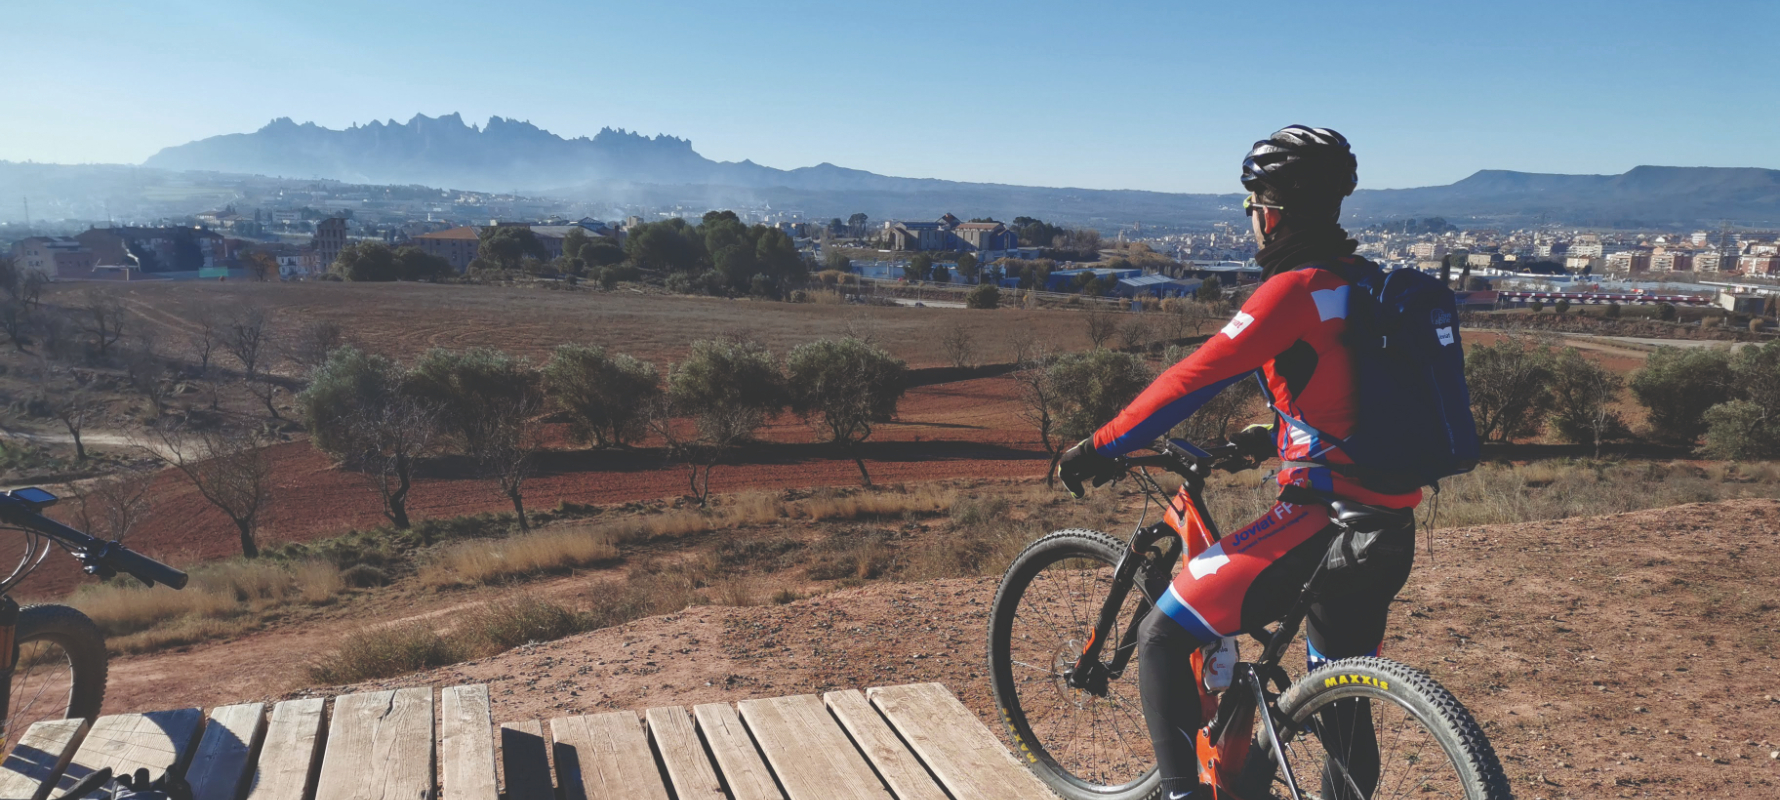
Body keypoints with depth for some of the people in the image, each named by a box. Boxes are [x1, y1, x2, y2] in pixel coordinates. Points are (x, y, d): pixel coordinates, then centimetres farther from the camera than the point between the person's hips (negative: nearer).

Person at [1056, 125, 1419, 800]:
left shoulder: (1296, 289, -13)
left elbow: (1193, 379, -16)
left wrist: (1101, 449, -9)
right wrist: (1276, 435, 34)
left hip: (1321, 525, -9)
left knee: (1162, 639, -2)